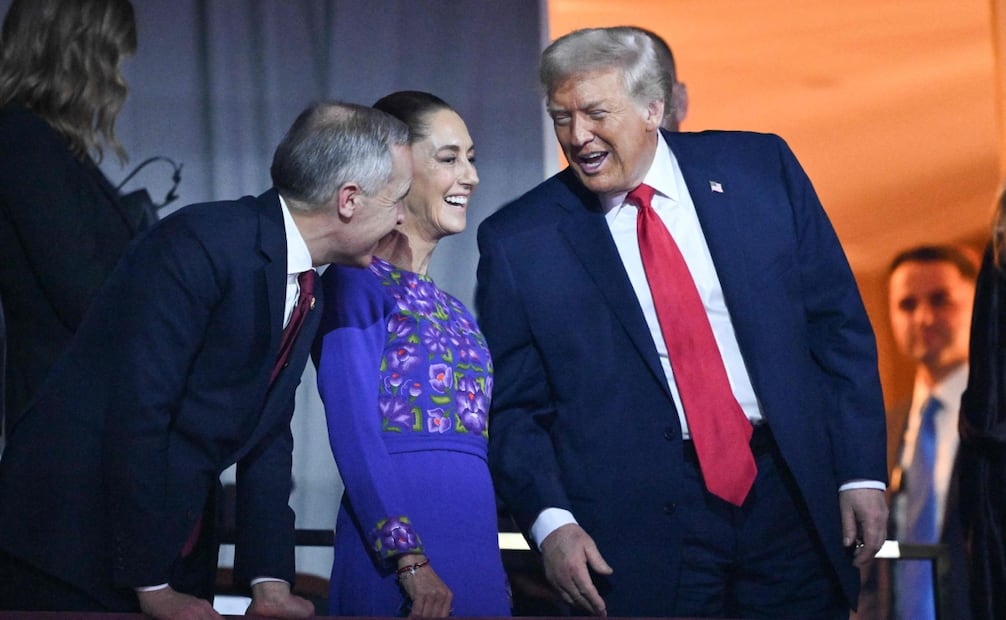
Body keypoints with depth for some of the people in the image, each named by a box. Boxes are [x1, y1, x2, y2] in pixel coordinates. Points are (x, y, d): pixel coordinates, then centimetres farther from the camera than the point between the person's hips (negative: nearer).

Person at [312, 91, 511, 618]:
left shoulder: (450, 309, 19)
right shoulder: (357, 282, -4)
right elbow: (354, 435, -13)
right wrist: (410, 562, -19)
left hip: (477, 552, 7)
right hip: (395, 554, -7)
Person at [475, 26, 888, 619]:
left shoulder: (761, 167, 2)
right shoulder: (518, 242, -1)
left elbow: (838, 323, 4)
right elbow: (511, 406, 2)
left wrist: (862, 473, -1)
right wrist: (550, 522, -14)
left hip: (790, 496, 2)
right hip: (643, 526, -1)